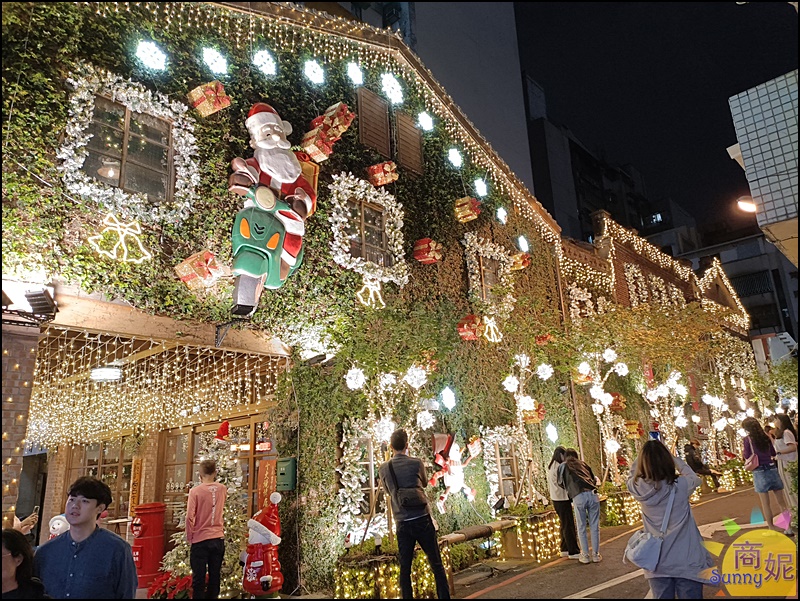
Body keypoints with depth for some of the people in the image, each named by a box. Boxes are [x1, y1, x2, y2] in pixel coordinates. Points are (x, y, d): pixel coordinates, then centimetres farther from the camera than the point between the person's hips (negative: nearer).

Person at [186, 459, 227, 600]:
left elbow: (189, 517, -14)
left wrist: (189, 537, -1)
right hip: (218, 539, 3)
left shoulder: (195, 490, -10)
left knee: (198, 578, 6)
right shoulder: (223, 489, 2)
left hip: (200, 540, -3)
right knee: (214, 577, 12)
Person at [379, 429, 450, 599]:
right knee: (436, 564, 6)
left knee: (405, 568, 10)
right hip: (422, 519, -2)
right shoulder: (416, 462, -3)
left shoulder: (384, 468, 3)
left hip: (402, 523, 2)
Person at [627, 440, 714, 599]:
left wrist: (647, 452, 15)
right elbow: (695, 478, 10)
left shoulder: (638, 488, -10)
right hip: (687, 563, -1)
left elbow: (633, 472, 14)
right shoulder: (681, 485, -14)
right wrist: (671, 455, 16)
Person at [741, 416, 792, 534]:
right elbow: (773, 453, 13)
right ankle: (789, 527, 13)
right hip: (772, 469, 4)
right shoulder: (766, 436, 5)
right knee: (781, 501, 10)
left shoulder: (747, 439, -6)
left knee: (765, 503, 5)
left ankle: (772, 528, 10)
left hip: (759, 472, -4)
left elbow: (747, 457, -5)